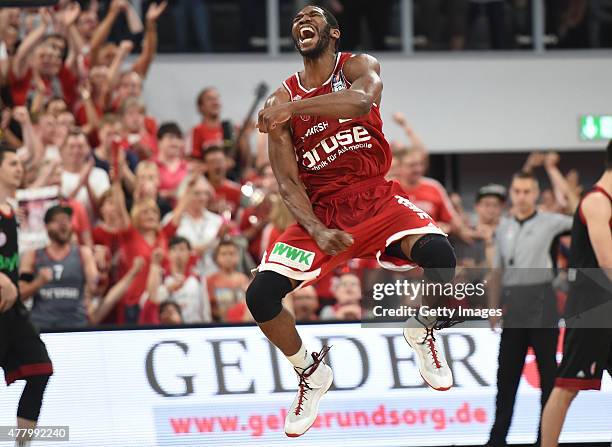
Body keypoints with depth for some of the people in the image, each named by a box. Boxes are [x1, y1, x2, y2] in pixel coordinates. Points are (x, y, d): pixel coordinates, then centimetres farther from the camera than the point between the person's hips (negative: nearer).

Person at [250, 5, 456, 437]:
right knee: (260, 295, -17)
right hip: (321, 208, 2)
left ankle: (422, 333, 1)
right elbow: (287, 181, -4)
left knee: (437, 253, -32)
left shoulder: (358, 66, -2)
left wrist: (294, 107, -33)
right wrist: (316, 231, -22)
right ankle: (312, 374, 11)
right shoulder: (280, 103, 2)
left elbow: (362, 101, -29)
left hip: (376, 196, -2)